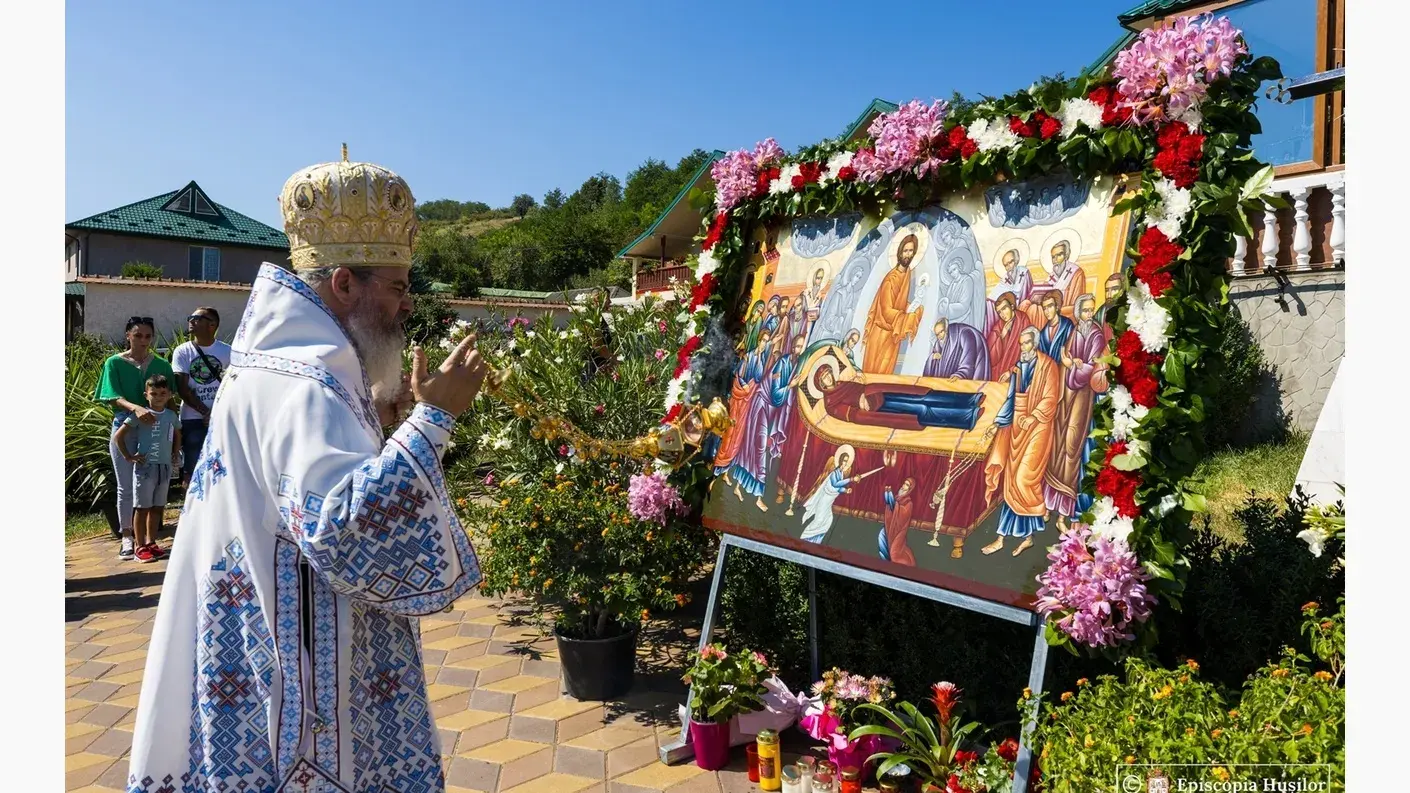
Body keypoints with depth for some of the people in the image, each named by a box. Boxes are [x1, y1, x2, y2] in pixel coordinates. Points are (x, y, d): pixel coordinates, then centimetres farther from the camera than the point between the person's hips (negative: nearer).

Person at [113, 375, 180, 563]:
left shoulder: (171, 415, 8)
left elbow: (177, 435, 26)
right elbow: (118, 436, -9)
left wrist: (174, 455, 16)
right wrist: (129, 457, -10)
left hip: (165, 468, 5)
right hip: (145, 467, -5)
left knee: (158, 507, 11)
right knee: (142, 507, 0)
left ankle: (151, 543, 21)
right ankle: (139, 546, 6)